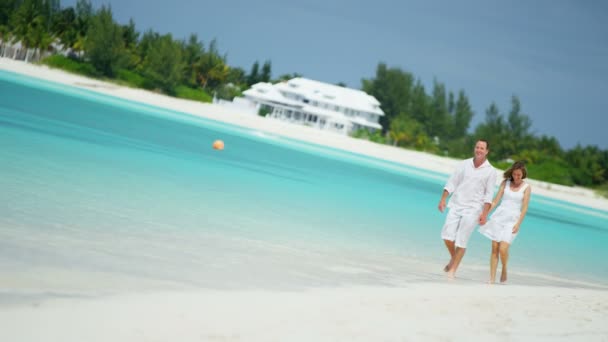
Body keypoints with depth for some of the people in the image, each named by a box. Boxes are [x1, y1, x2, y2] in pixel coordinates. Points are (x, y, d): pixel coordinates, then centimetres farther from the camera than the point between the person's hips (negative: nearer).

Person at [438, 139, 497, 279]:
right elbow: (452, 182, 7)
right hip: (456, 206, 3)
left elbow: (489, 195, -3)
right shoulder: (464, 164, 6)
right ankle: (453, 258, 21)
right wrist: (443, 199, -2)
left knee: (461, 241, -5)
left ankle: (452, 270, 3)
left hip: (472, 210, -2)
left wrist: (484, 213, -11)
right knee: (447, 235, -6)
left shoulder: (490, 171, 0)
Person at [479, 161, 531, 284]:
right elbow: (495, 201, 7)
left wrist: (518, 224, -11)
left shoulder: (526, 187, -1)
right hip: (499, 217, 3)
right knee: (494, 248, -1)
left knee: (503, 249, -16)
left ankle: (504, 269, 13)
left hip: (512, 220, -2)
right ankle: (492, 278, 3)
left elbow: (524, 208, -3)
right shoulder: (505, 183, 6)